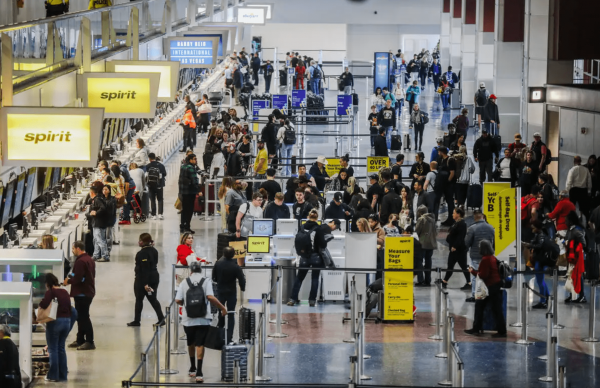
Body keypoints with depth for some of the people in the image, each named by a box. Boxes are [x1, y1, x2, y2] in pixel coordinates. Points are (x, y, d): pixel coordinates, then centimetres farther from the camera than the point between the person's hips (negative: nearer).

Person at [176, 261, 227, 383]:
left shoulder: (184, 283, 0)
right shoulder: (206, 281, -3)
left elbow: (178, 300, -4)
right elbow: (210, 297, -17)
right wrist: (222, 308, -7)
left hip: (188, 320, 2)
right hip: (203, 320, -2)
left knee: (191, 344, 20)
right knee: (200, 345, -1)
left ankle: (192, 369, 34)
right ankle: (199, 373, -11)